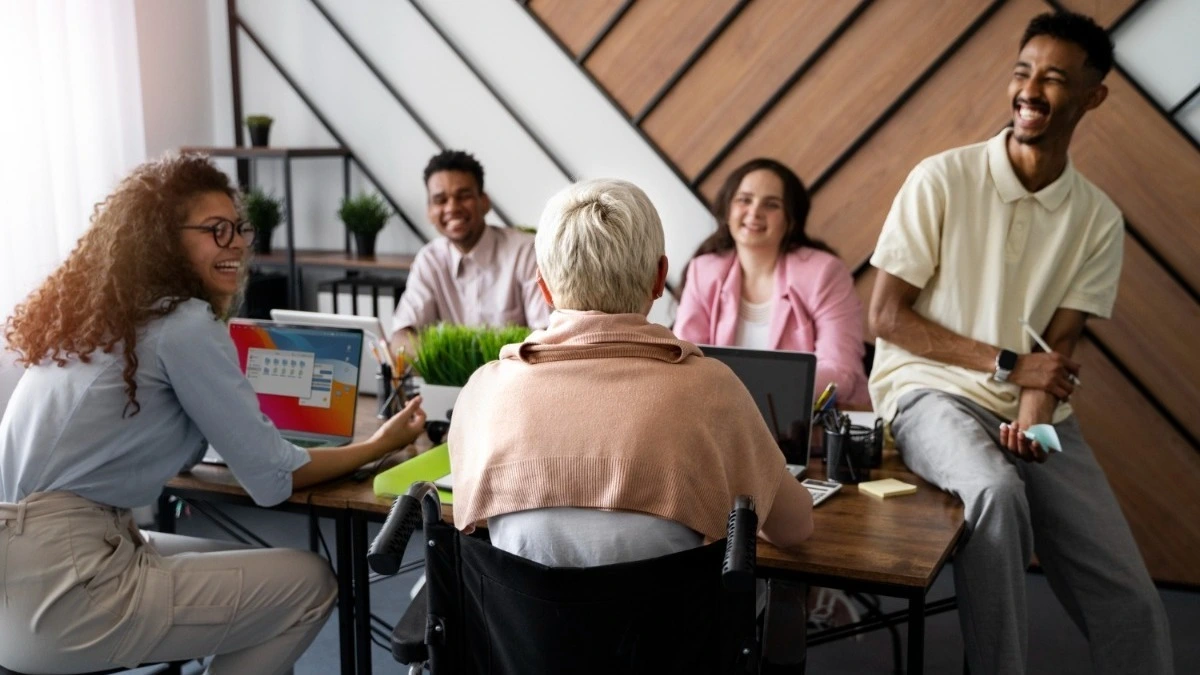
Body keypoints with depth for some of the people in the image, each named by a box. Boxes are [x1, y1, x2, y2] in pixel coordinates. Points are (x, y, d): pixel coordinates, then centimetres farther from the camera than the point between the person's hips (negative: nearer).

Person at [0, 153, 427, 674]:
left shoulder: (102, 312, 14)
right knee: (310, 583, 0)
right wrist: (380, 445, 2)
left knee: (231, 564, 25)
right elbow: (272, 477, -10)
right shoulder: (184, 324, -13)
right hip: (58, 588, -10)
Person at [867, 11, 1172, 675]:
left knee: (1131, 604, -9)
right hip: (933, 390, -3)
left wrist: (1033, 420, -22)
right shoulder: (942, 180, -6)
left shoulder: (1099, 219, 4)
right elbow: (886, 315, -7)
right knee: (996, 490, -36)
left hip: (1036, 413, 4)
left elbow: (1055, 350, -1)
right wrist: (1007, 365, -12)